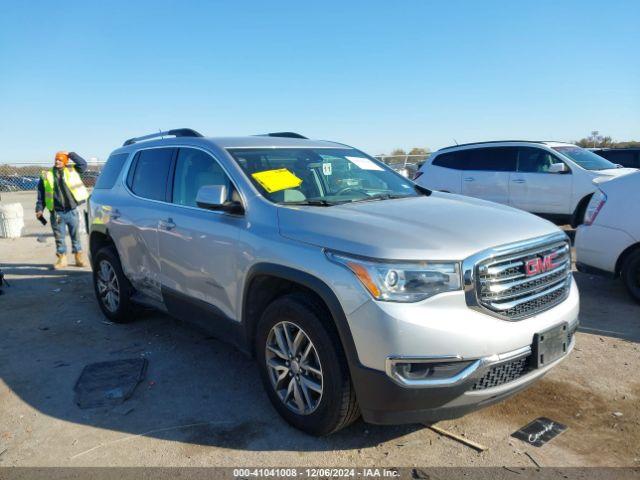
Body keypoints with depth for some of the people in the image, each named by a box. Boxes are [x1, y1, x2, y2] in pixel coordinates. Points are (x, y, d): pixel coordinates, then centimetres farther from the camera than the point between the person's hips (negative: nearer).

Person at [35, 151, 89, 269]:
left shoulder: (72, 170, 6)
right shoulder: (46, 175, 7)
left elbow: (83, 164, -7)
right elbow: (41, 194, 8)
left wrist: (70, 154, -4)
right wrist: (39, 208, 2)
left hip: (72, 211, -1)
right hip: (56, 213, 1)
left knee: (76, 236, 8)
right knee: (59, 237, 7)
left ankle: (79, 258, 17)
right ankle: (62, 258, 17)